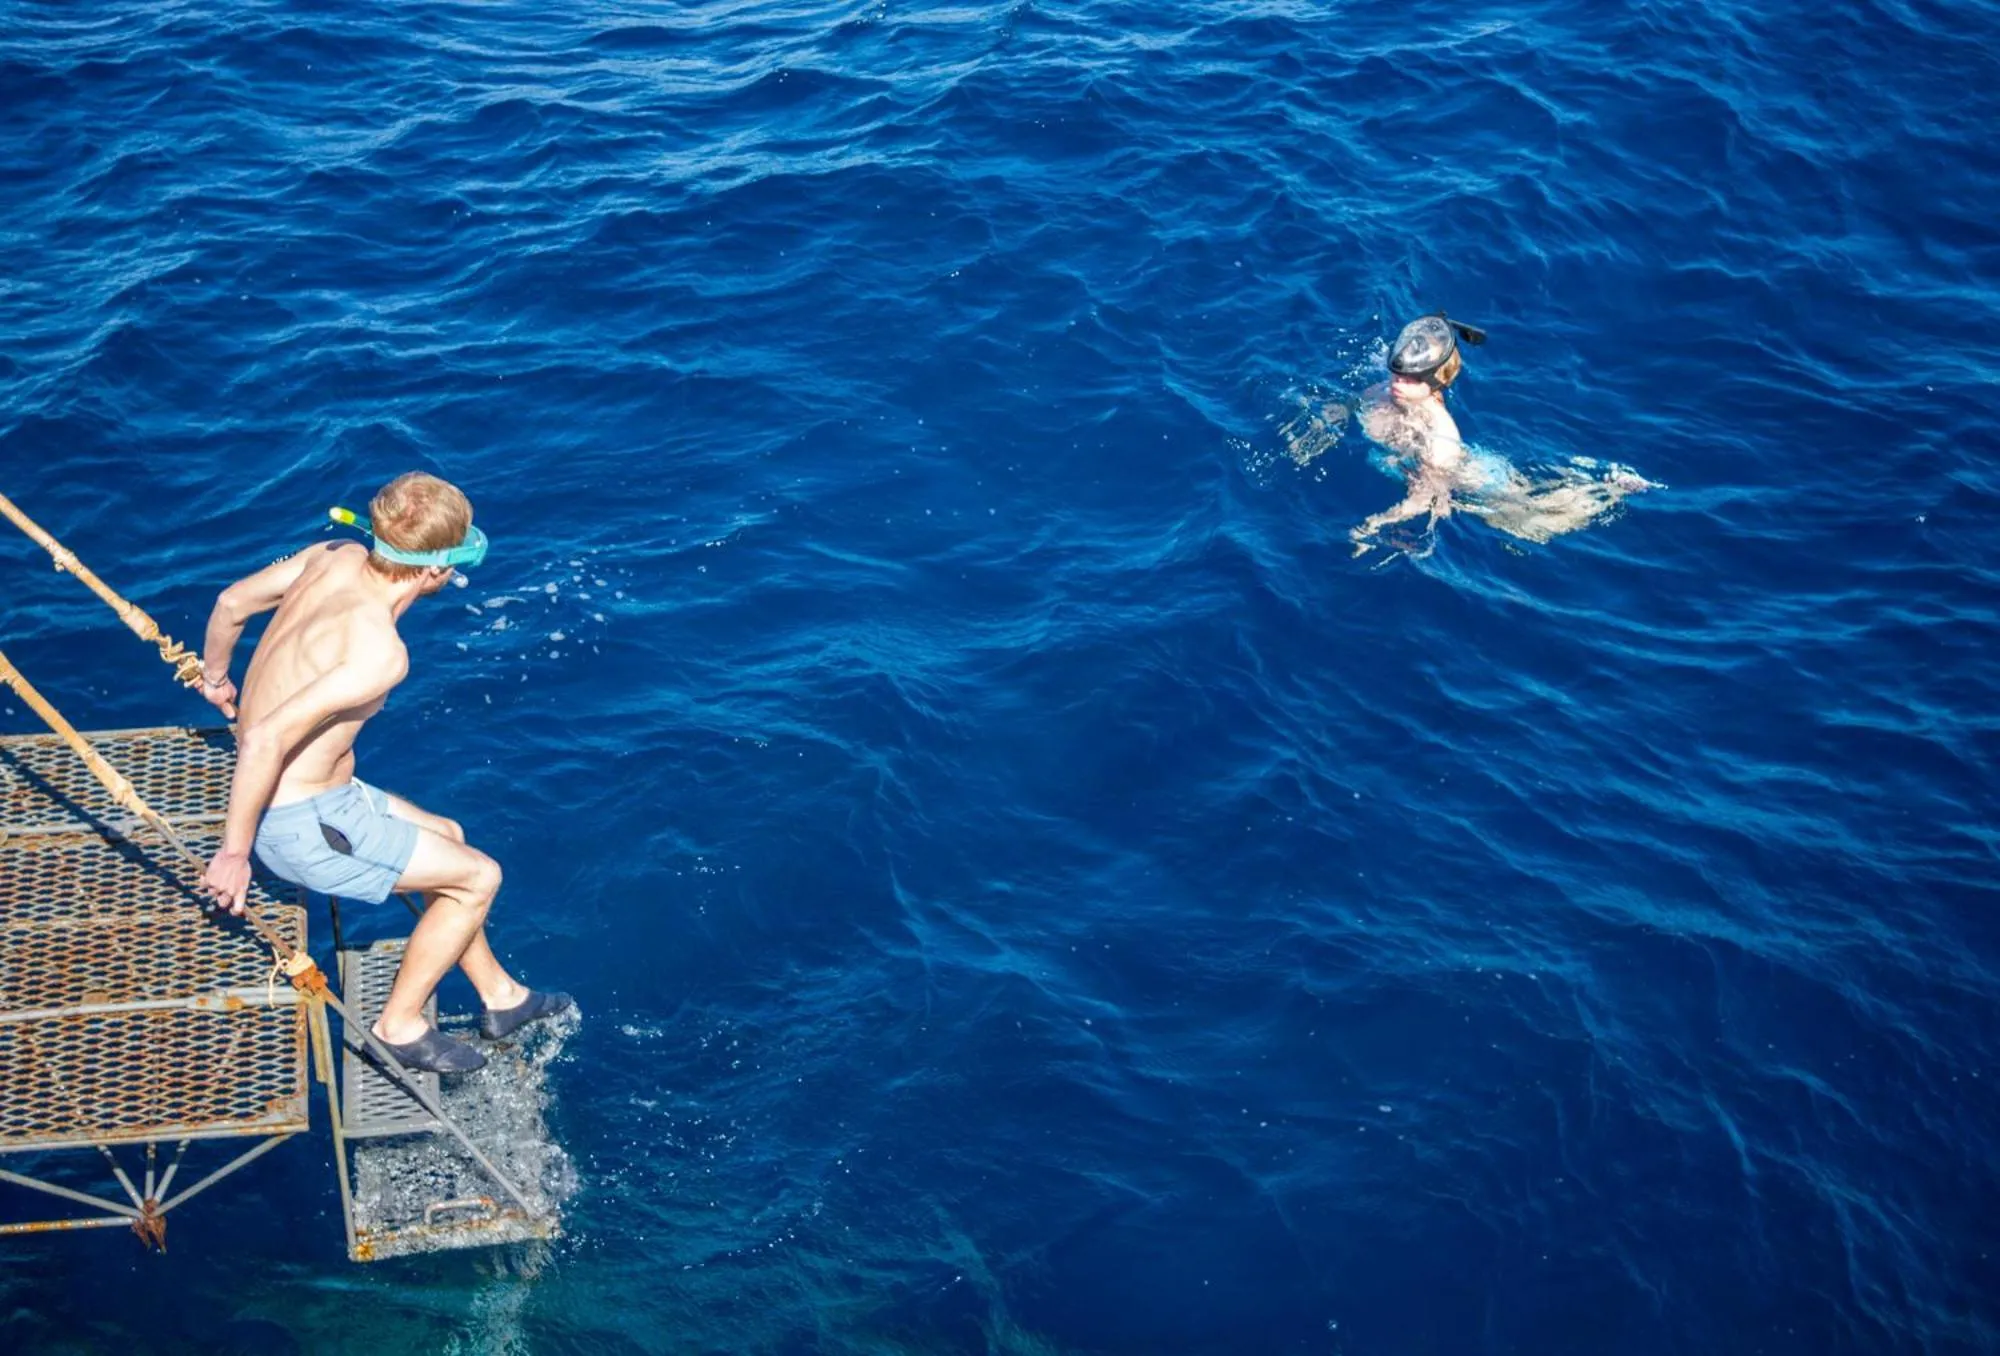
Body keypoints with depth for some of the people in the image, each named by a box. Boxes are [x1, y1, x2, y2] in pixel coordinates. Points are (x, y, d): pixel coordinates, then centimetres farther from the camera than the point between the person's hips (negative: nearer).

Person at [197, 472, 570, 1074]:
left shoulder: (337, 558, -5)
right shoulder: (379, 651, -31)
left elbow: (231, 602, 10)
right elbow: (267, 739, -36)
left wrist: (214, 676, 30)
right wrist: (234, 852, -26)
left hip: (316, 792, 9)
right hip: (302, 826, -9)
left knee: (447, 838, 25)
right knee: (477, 876, 3)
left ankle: (499, 995, 39)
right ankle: (400, 1024, 19)